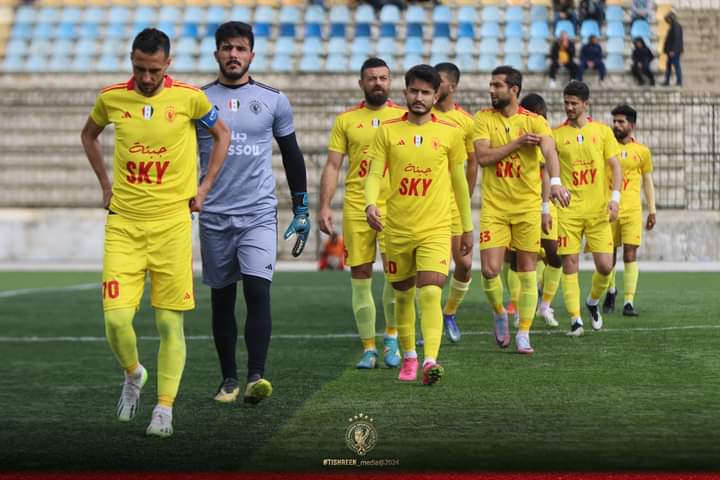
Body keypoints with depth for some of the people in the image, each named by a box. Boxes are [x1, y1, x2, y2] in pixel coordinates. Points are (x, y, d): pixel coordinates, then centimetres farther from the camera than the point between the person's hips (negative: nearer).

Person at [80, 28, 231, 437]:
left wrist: (204, 187, 6)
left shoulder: (188, 97, -4)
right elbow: (89, 135, 22)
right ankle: (134, 375, 22)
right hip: (123, 223, 1)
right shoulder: (111, 98, 1)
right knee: (116, 317, -8)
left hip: (173, 223, -1)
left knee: (170, 322, -2)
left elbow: (222, 134, 13)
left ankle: (165, 408, 8)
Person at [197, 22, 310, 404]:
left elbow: (292, 155, 12)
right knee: (222, 300, 7)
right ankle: (229, 379, 17)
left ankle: (256, 376, -17)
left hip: (259, 214, -1)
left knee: (257, 291, -15)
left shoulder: (273, 100, 5)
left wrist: (301, 211, 10)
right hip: (214, 216, 1)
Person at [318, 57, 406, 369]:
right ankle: (368, 348, 11)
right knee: (360, 277, 2)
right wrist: (324, 206, -3)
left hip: (394, 206, -1)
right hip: (356, 208, 1)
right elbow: (332, 166, 6)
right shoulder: (346, 121, 8)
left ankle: (392, 337, 8)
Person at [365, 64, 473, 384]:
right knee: (403, 295, 13)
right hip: (397, 229, 2)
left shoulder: (450, 132, 2)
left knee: (430, 294, -18)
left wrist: (468, 227, 12)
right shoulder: (388, 131, 2)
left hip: (435, 229, -2)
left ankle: (430, 360, -26)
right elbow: (375, 174, -2)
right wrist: (370, 204, -23)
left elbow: (459, 181, 10)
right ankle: (408, 356, 31)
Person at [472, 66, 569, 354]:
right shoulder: (484, 119, 2)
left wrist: (555, 182, -39)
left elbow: (549, 151, -21)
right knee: (489, 269, -9)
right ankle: (499, 314, 20)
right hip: (494, 208, 1)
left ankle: (523, 335, 11)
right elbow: (482, 157, -10)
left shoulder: (535, 122, -4)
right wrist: (517, 143, -17)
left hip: (527, 206, -1)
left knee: (527, 271, 2)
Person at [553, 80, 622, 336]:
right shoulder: (556, 134, 3)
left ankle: (593, 302, 25)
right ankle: (575, 319, 2)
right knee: (569, 265, -4)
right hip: (568, 211, -1)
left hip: (598, 210, 1)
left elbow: (615, 166, 5)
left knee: (605, 266, -4)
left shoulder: (602, 131, 5)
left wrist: (615, 197, -8)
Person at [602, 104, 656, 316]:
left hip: (632, 210, -1)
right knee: (609, 254, 6)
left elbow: (647, 181, 13)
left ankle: (629, 302, -8)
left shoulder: (642, 151, 6)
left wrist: (652, 211, 9)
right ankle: (611, 291, 32)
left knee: (630, 255, -9)